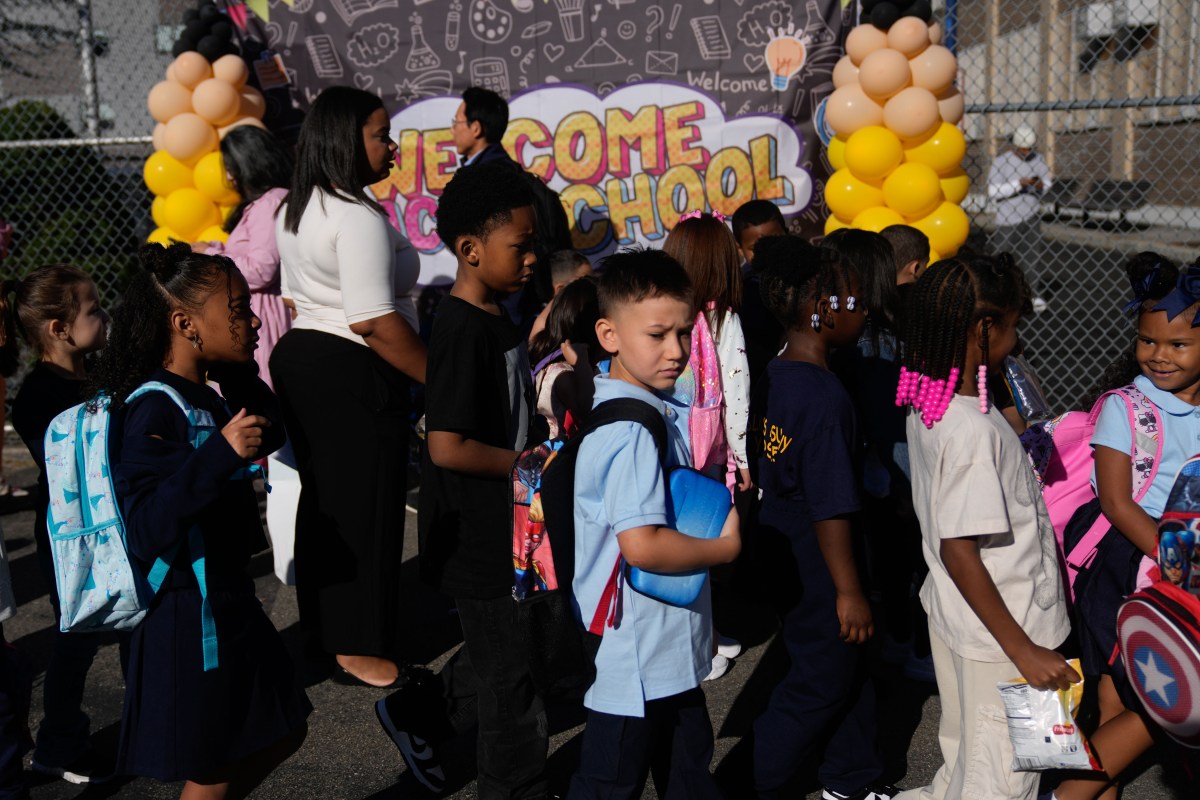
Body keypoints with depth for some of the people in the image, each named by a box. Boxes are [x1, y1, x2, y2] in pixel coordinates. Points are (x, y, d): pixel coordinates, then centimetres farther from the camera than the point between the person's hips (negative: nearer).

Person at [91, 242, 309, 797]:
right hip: (189, 621, -9)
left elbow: (270, 433, 21)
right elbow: (144, 531, -31)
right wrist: (220, 454, -39)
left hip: (232, 604, 9)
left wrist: (240, 370, 7)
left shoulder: (205, 398, 5)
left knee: (282, 732, 22)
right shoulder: (153, 412, -23)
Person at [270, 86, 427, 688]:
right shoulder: (358, 218, -19)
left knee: (322, 498, 19)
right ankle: (360, 650, 9)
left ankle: (323, 626, 32)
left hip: (300, 353, 10)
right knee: (366, 508, 0)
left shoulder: (295, 209, 13)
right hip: (351, 372, -10)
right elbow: (373, 321, -24)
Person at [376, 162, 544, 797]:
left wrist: (542, 444, 3)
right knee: (514, 675, 7)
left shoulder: (496, 320, 7)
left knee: (497, 655, 24)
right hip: (478, 537, -9)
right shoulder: (463, 329, -23)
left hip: (506, 527, 9)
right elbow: (447, 447, -29)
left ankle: (415, 713, 42)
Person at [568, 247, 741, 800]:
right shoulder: (634, 430, -25)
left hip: (670, 649, 10)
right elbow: (643, 545, -31)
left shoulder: (660, 412, 5)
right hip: (635, 654, -10)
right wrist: (726, 547, -17)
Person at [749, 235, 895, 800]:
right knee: (820, 682, 9)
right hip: (816, 567, -9)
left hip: (781, 549, 9)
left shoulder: (774, 376, 1)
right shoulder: (825, 397, -27)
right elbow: (831, 510, -25)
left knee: (848, 667, 23)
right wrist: (849, 591, -16)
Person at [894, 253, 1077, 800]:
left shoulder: (929, 402, 0)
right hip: (994, 631, -9)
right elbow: (958, 550, -27)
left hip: (952, 612, 9)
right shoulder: (974, 430, -28)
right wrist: (1023, 650, -23)